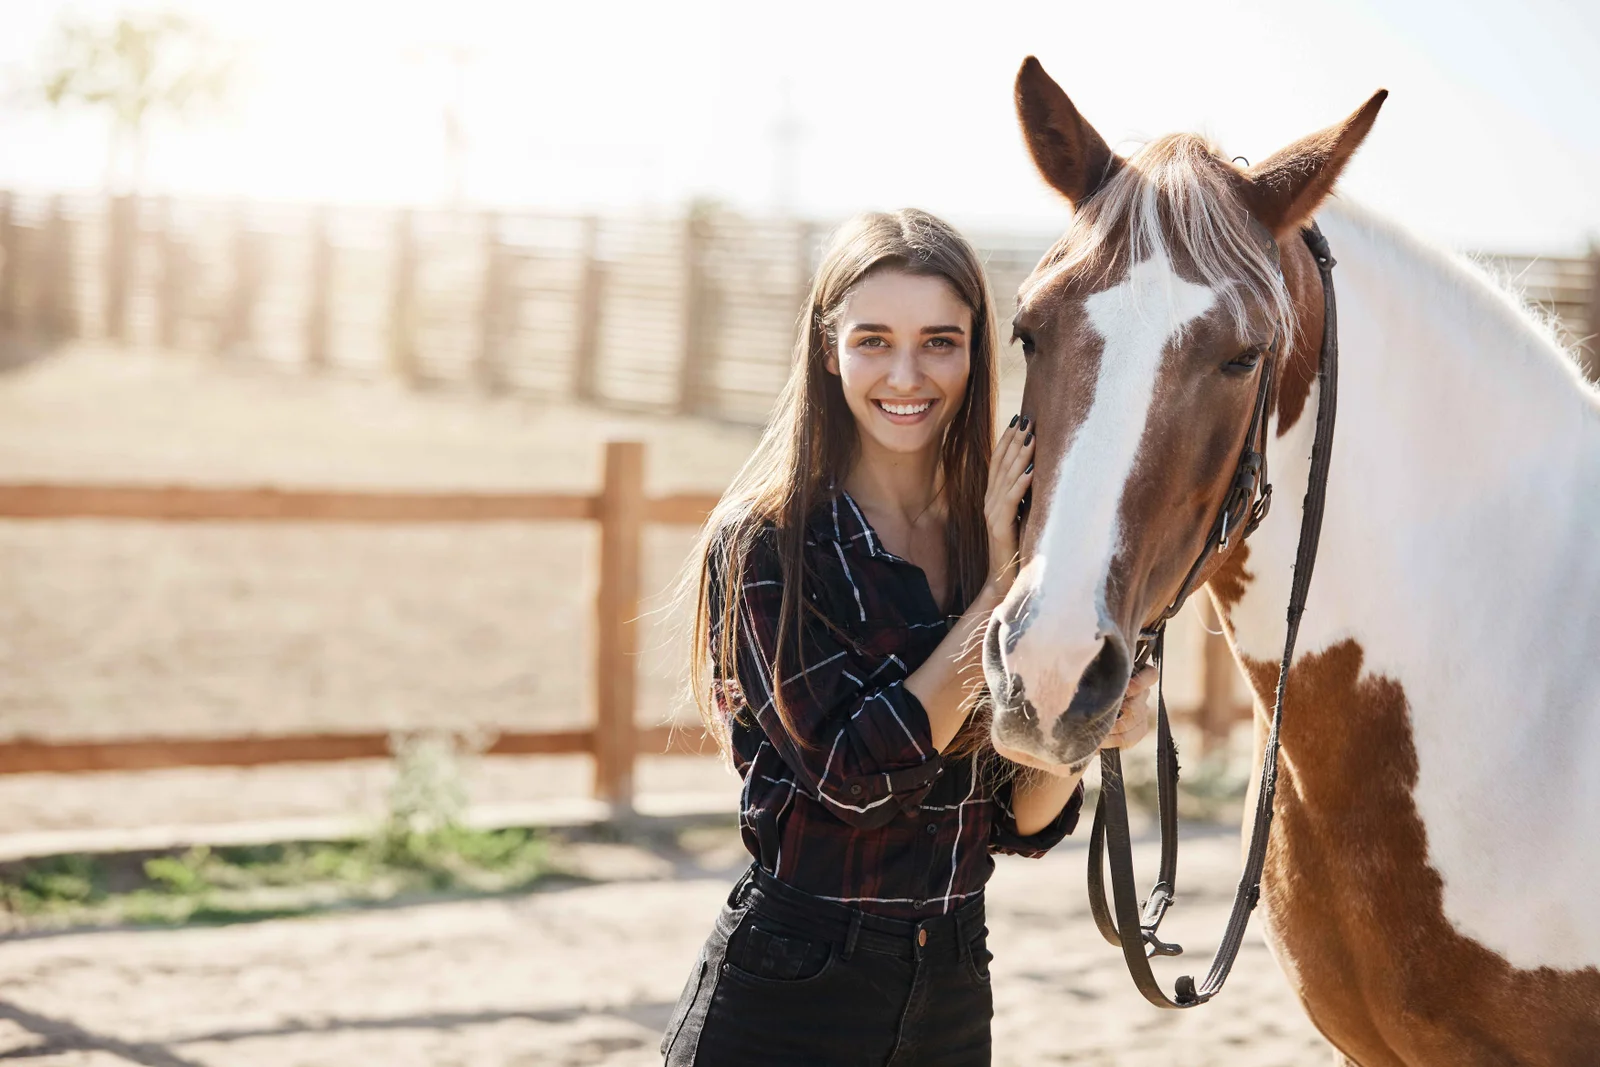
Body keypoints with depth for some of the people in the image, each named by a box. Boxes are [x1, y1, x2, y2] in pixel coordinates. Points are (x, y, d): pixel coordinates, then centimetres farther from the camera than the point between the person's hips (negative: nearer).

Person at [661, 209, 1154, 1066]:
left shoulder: (999, 535, 4)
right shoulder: (762, 544, -11)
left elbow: (1022, 823, 7)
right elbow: (855, 769, -21)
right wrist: (999, 587, -17)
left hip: (955, 994, 5)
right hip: (789, 996, -5)